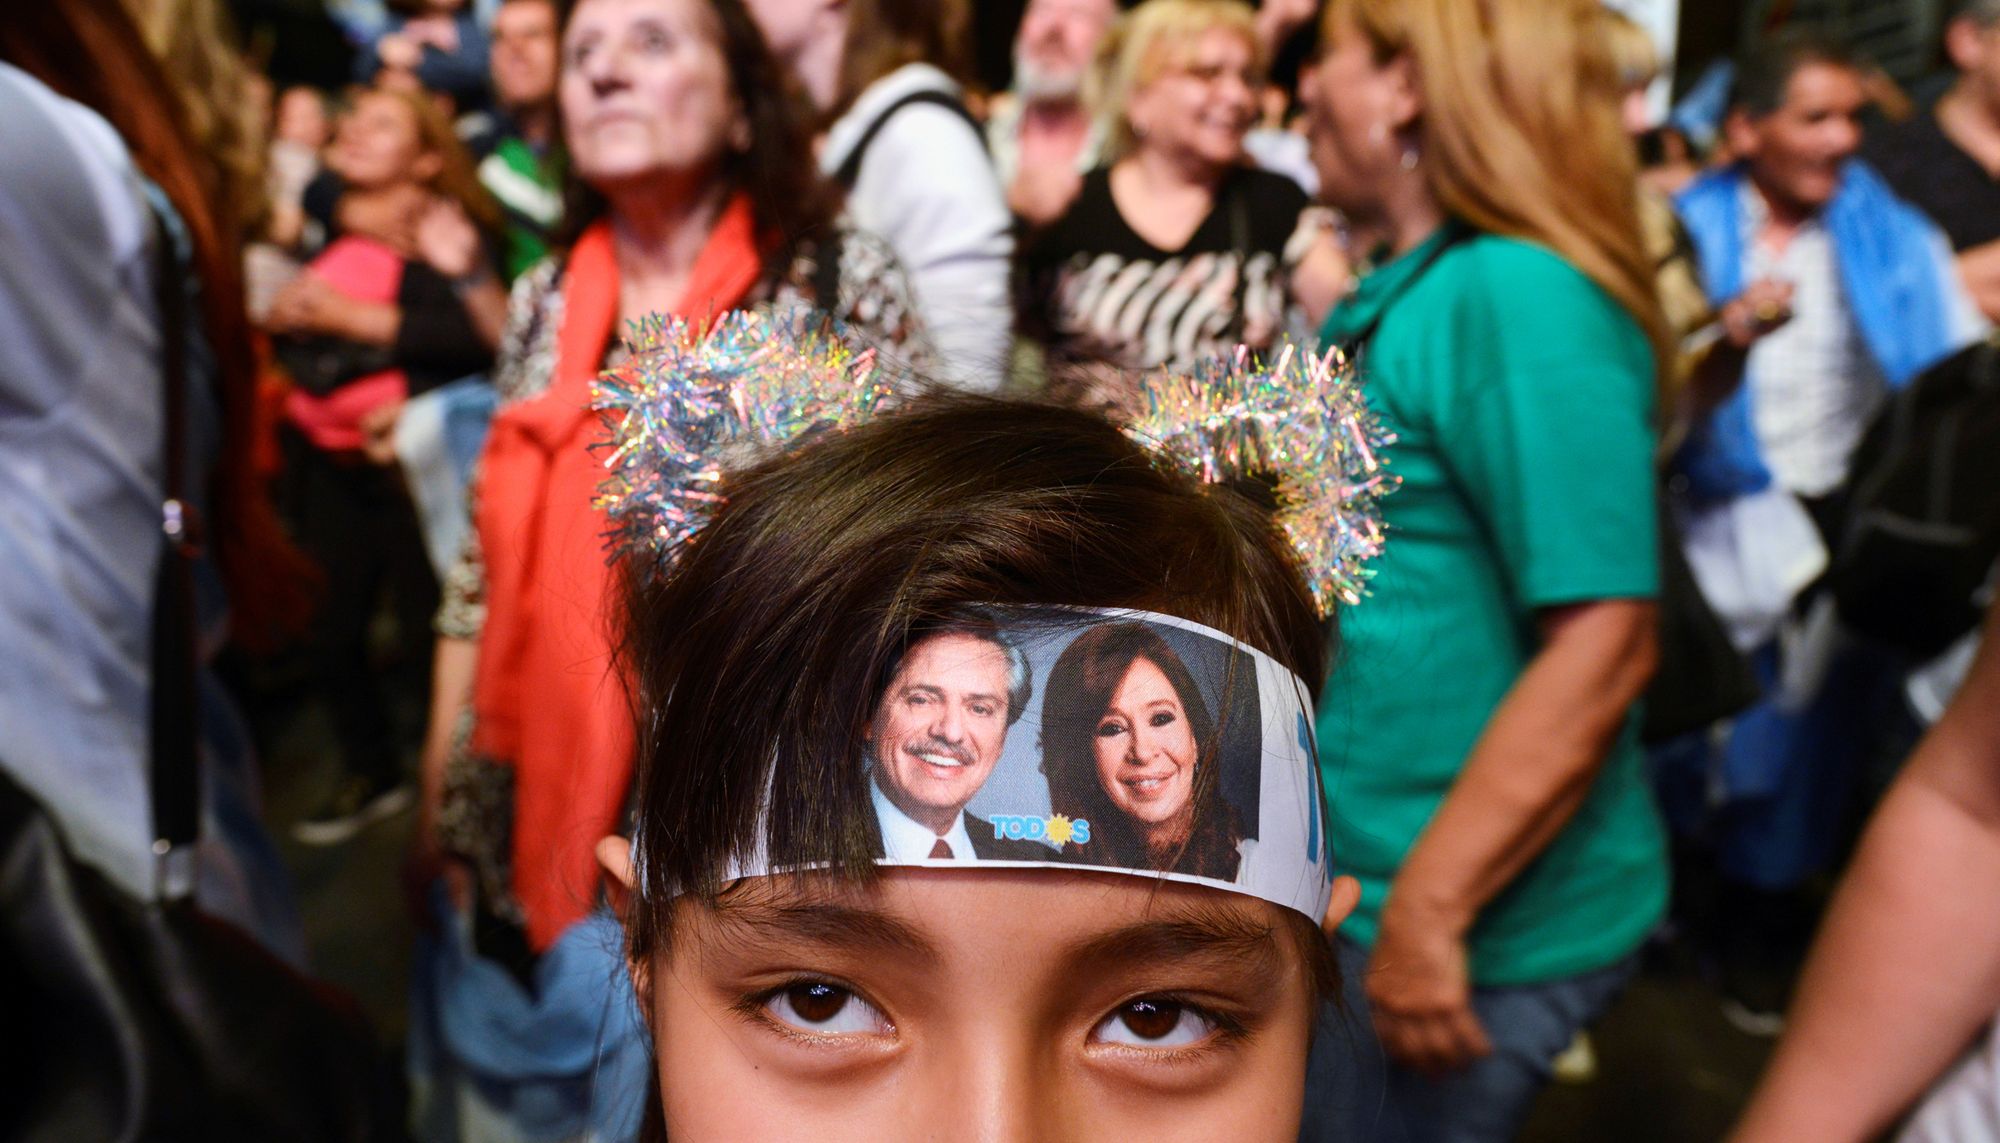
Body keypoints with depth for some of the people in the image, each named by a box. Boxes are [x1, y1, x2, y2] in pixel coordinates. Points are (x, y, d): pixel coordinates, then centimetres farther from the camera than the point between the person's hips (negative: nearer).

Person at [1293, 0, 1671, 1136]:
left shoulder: (1516, 294, -21)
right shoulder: (1418, 288, 8)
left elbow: (1603, 643, -26)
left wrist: (1428, 914, -25)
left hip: (1483, 926, -9)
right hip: (1363, 877, 9)